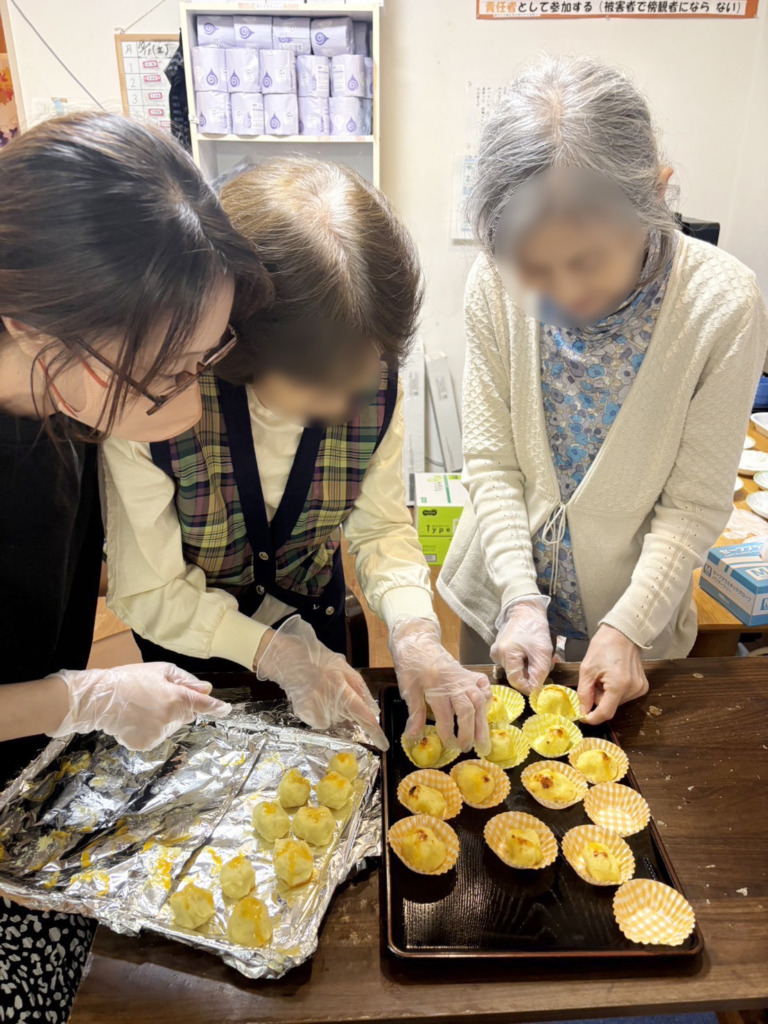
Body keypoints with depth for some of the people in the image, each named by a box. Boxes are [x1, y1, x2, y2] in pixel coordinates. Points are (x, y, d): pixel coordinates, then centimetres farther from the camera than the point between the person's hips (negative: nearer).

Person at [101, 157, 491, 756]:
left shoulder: (375, 380, -26)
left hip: (312, 608, 3)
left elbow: (383, 526, -17)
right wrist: (273, 651, -33)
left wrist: (414, 633, -34)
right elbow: (149, 592, -25)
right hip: (193, 638, -2)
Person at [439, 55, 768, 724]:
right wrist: (522, 598, -18)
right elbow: (491, 462, -12)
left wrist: (628, 625, -20)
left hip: (635, 599, -1)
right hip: (504, 592, 2)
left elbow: (696, 505, -14)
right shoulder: (496, 285, -17)